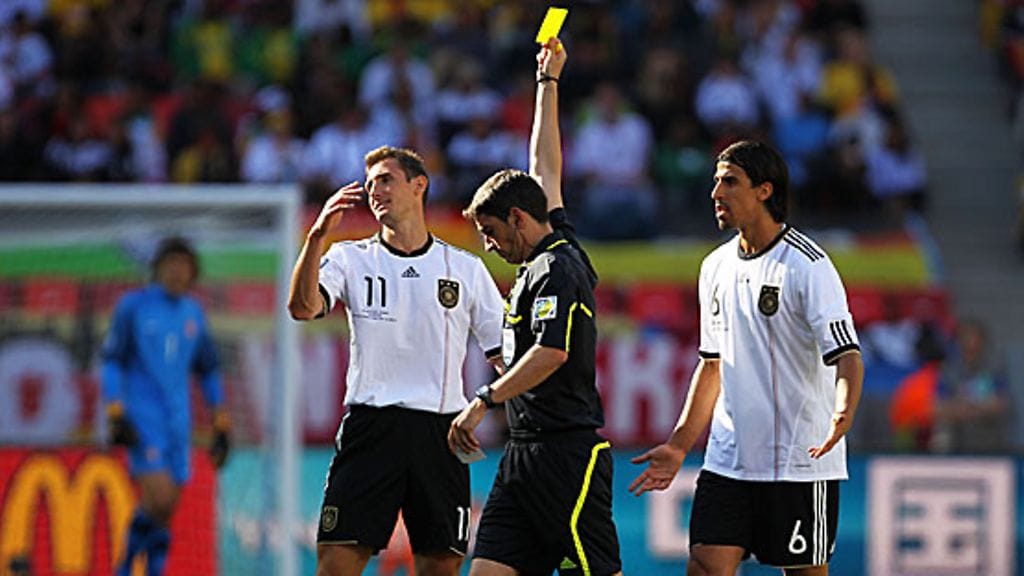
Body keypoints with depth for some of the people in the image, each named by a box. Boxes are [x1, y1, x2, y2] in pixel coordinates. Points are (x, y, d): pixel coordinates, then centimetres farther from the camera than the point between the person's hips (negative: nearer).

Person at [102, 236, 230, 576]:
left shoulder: (193, 313, 12)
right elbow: (112, 360, -3)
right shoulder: (133, 306, -2)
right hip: (141, 418, -5)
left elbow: (209, 370, 19)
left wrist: (221, 427, 16)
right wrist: (116, 417, -12)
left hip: (177, 421, 5)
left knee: (165, 510, 4)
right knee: (158, 500, -18)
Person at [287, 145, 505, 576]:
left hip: (440, 431, 1)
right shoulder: (350, 259, 8)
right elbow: (302, 308, -10)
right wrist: (318, 236, -22)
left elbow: (504, 354, 12)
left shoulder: (466, 269, 10)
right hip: (369, 427, -1)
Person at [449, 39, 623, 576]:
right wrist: (547, 83, 37)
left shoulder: (557, 270, -11)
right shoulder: (546, 258, 16)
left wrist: (483, 401, -23)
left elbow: (553, 352, -25)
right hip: (524, 452, 10)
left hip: (568, 453, -10)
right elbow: (546, 169, 28)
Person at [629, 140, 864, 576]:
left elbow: (846, 355, -17)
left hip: (800, 464, -6)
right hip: (728, 459, 6)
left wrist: (843, 415, -37)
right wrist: (679, 446, 18)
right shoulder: (716, 268, 11)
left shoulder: (808, 266, -10)